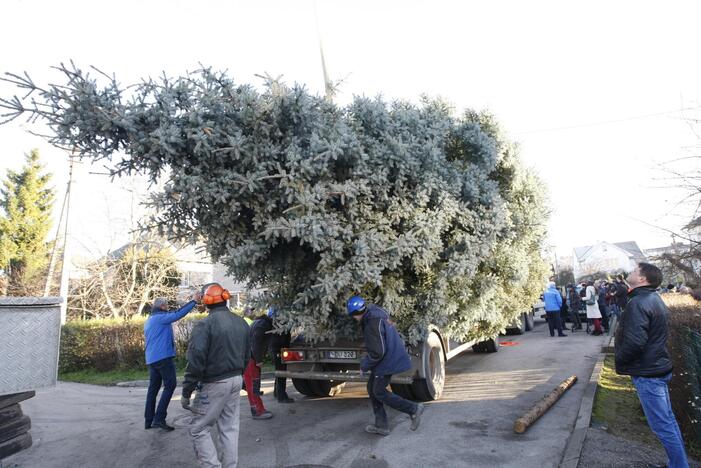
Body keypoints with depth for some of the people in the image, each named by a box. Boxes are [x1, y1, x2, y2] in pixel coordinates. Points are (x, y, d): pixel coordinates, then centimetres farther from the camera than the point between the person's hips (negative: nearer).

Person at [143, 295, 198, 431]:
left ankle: (148, 420, 14)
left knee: (153, 387, 11)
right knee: (170, 385, -4)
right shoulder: (161, 317, -11)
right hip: (163, 357, -9)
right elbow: (178, 314, -23)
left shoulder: (148, 320, 18)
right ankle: (159, 418, -8)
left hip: (151, 359, 9)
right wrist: (194, 301, -21)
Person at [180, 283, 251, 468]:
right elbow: (246, 355, 15)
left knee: (199, 429, 7)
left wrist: (186, 392, -12)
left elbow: (195, 361, -19)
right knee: (230, 428, 14)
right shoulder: (241, 322, 7)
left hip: (215, 384, -7)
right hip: (236, 380, 7)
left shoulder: (205, 324, -16)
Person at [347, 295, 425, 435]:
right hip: (390, 357, 10)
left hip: (387, 361, -10)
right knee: (372, 388, 14)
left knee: (379, 392, 2)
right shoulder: (378, 314, 5)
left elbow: (377, 353, -25)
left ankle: (414, 409, 6)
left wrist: (364, 366, -10)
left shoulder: (372, 324, -25)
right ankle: (381, 425, 21)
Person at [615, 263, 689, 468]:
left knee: (663, 426, 0)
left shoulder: (638, 303, -23)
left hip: (647, 373, -10)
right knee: (668, 420, 19)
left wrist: (619, 361, -12)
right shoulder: (654, 299, 9)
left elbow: (634, 342, -29)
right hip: (659, 366, 10)